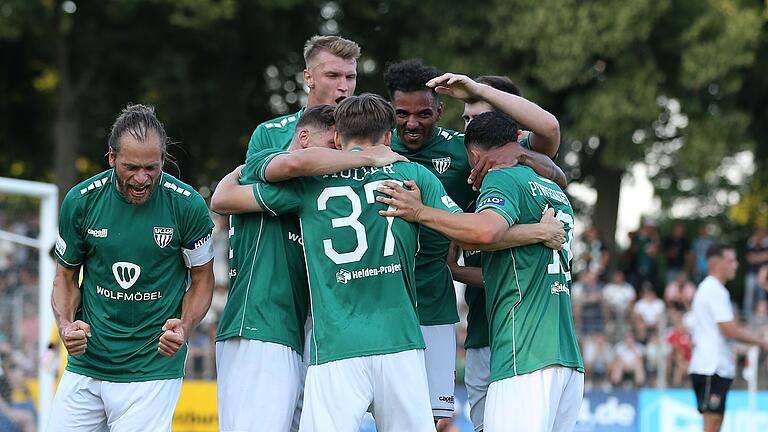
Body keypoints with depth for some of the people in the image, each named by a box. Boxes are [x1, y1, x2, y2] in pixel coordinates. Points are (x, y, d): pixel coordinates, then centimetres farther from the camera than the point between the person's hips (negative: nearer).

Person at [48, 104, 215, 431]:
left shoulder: (188, 205, -8)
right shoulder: (81, 201, -4)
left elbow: (201, 279, 5)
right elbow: (66, 275, 10)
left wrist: (183, 327, -14)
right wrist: (66, 325, -10)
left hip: (152, 370, -2)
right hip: (86, 365, 2)